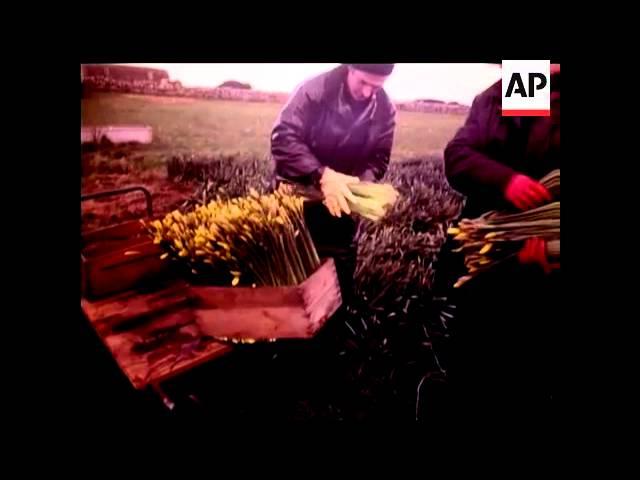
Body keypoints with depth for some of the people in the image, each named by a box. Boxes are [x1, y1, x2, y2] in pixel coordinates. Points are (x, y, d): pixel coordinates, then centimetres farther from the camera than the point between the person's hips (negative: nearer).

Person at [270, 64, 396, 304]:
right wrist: (322, 175, -37)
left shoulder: (384, 109, -7)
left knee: (341, 266, 12)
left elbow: (378, 158, -3)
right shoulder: (315, 90, -19)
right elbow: (283, 138, -25)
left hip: (341, 199, 3)